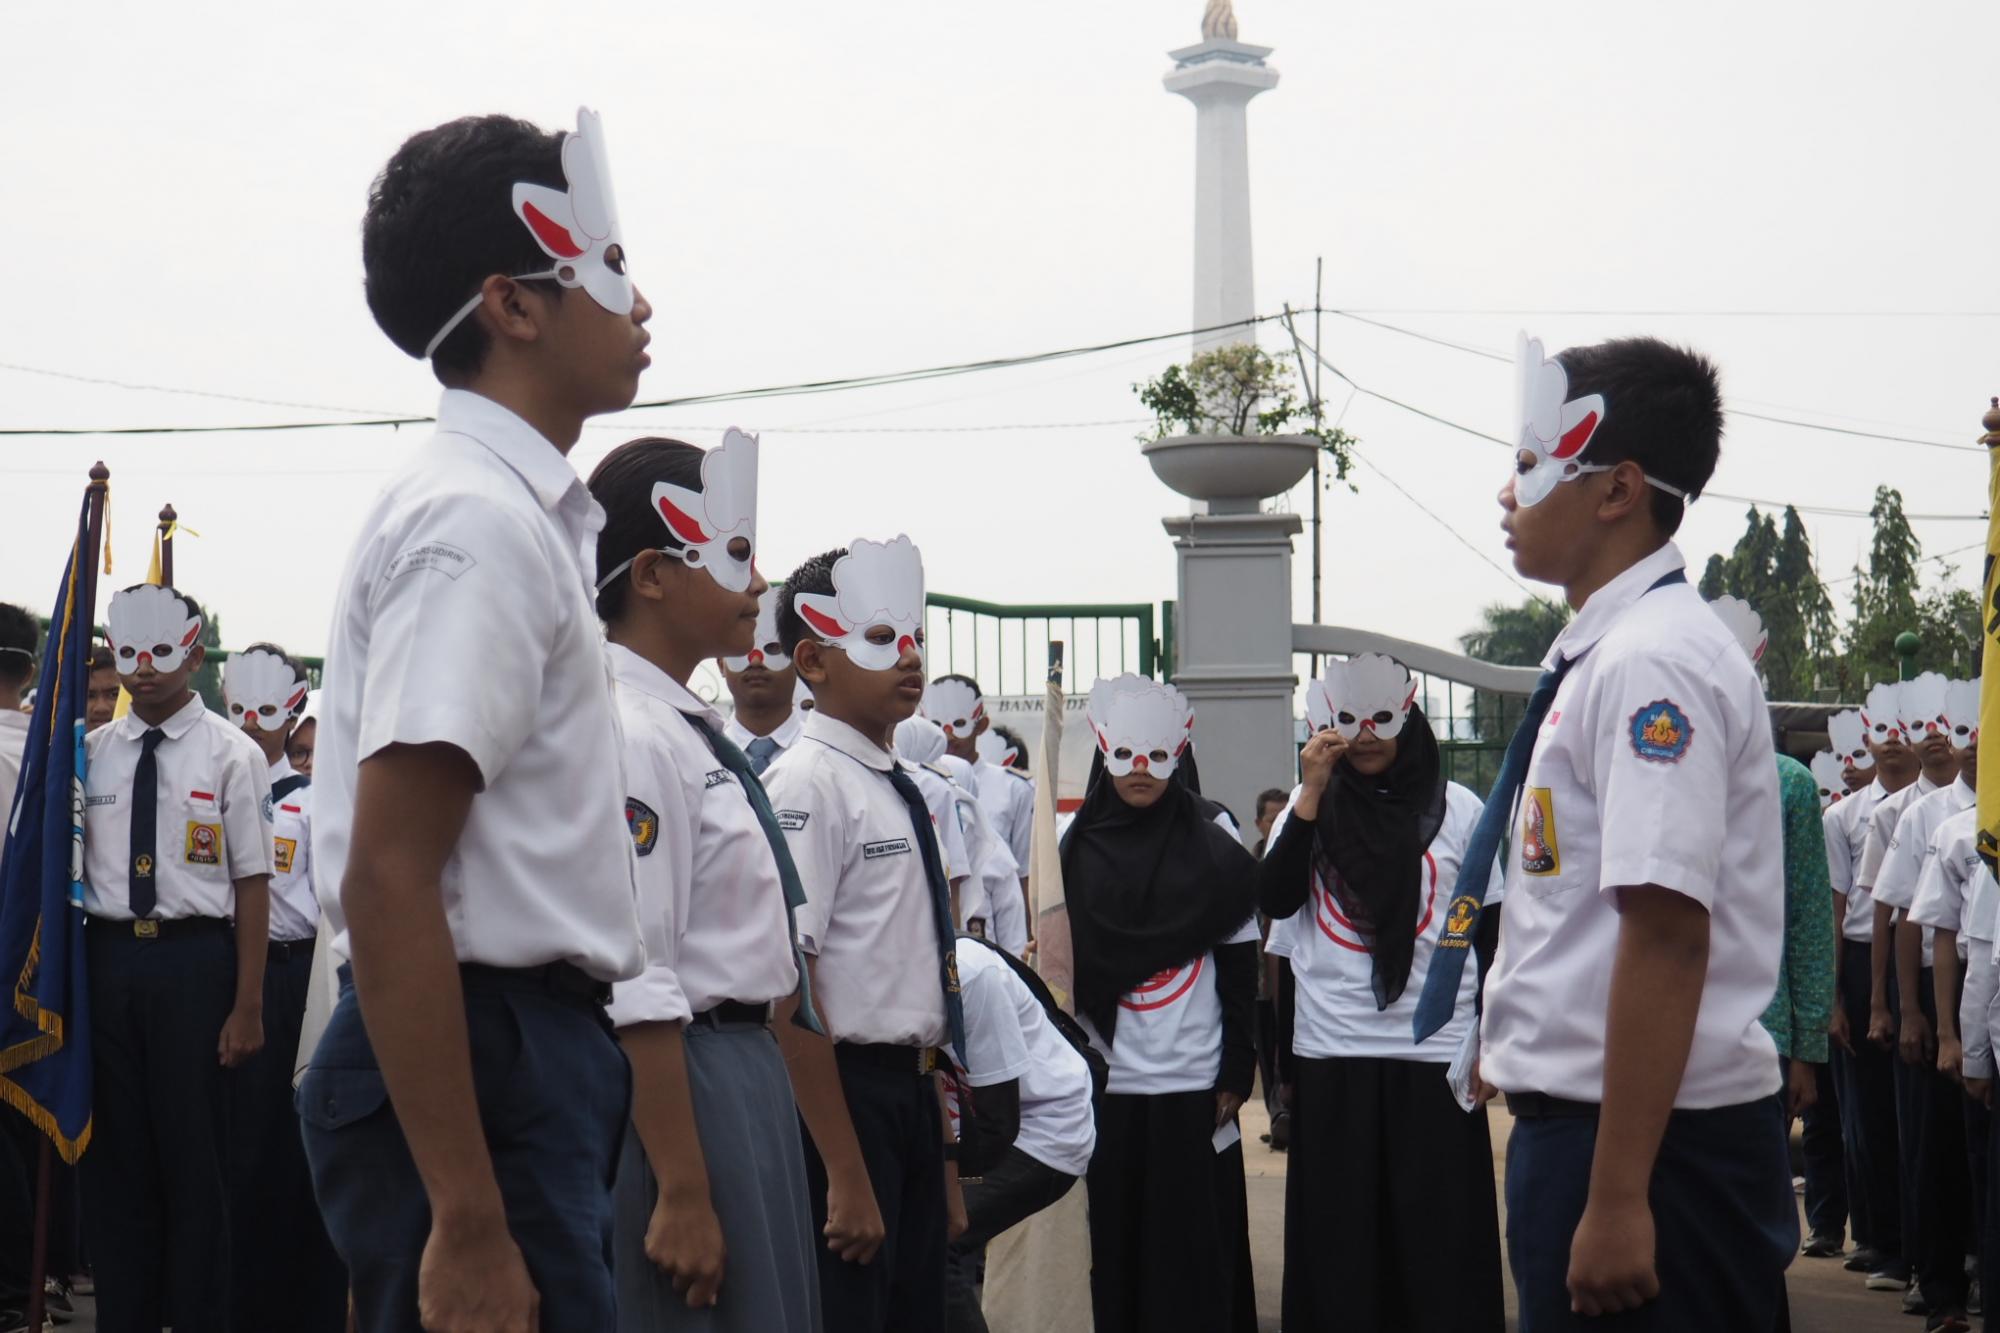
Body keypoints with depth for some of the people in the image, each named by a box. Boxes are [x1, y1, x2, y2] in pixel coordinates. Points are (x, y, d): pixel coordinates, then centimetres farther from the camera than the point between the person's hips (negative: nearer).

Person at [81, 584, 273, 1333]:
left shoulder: (231, 755, -4)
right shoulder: (91, 753, 8)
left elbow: (251, 884, -6)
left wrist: (248, 1005, -9)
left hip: (194, 959, -4)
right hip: (108, 958, 4)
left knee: (194, 1154, 3)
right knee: (113, 1154, 10)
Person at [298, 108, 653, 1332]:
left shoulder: (521, 512, 13)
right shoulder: (480, 525, -16)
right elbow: (389, 883, -23)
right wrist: (469, 1225, -25)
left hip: (530, 1046, 10)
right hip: (476, 1062, -10)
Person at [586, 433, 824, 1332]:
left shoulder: (691, 729, 14)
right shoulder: (631, 736, -16)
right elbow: (635, 992, -21)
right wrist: (681, 1192, -22)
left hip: (744, 1078, 10)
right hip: (677, 1088, -10)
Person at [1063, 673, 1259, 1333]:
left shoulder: (1212, 839, 2)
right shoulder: (1078, 844, 6)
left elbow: (1241, 964, 2)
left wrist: (1236, 1074, -3)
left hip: (1193, 1082, -1)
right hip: (1104, 1081, 2)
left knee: (1196, 1250, 0)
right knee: (1117, 1249, 4)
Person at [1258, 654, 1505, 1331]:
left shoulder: (1458, 809, 4)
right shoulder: (1312, 806, 9)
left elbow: (1493, 935, 6)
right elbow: (1273, 900, -4)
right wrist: (1311, 795, -9)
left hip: (1434, 1053, -2)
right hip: (1329, 1054, 2)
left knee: (1438, 1249, 0)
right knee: (1338, 1249, 5)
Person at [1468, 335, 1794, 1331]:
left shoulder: (1653, 661, -16)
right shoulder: (1604, 653, 14)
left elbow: (1667, 934, -23)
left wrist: (1617, 1199, -25)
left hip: (1647, 1140, -9)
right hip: (1578, 1123, 9)